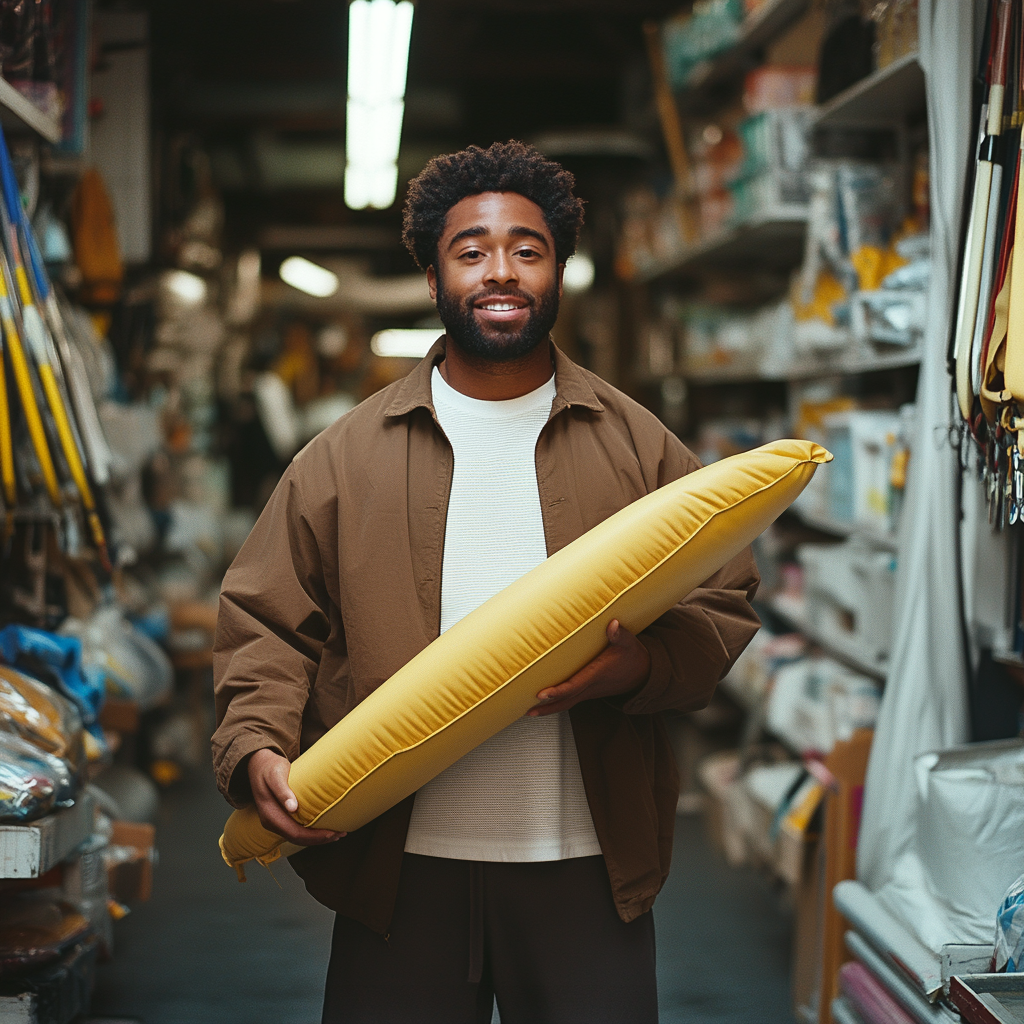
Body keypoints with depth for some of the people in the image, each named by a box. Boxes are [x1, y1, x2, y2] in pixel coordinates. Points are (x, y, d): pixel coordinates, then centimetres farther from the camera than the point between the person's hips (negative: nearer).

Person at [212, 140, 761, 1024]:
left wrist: (642, 664, -13)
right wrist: (257, 750, -10)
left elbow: (724, 610, 7)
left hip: (587, 866, 0)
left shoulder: (639, 446, 6)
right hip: (397, 863, 0)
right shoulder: (348, 453, 6)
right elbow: (266, 623, 6)